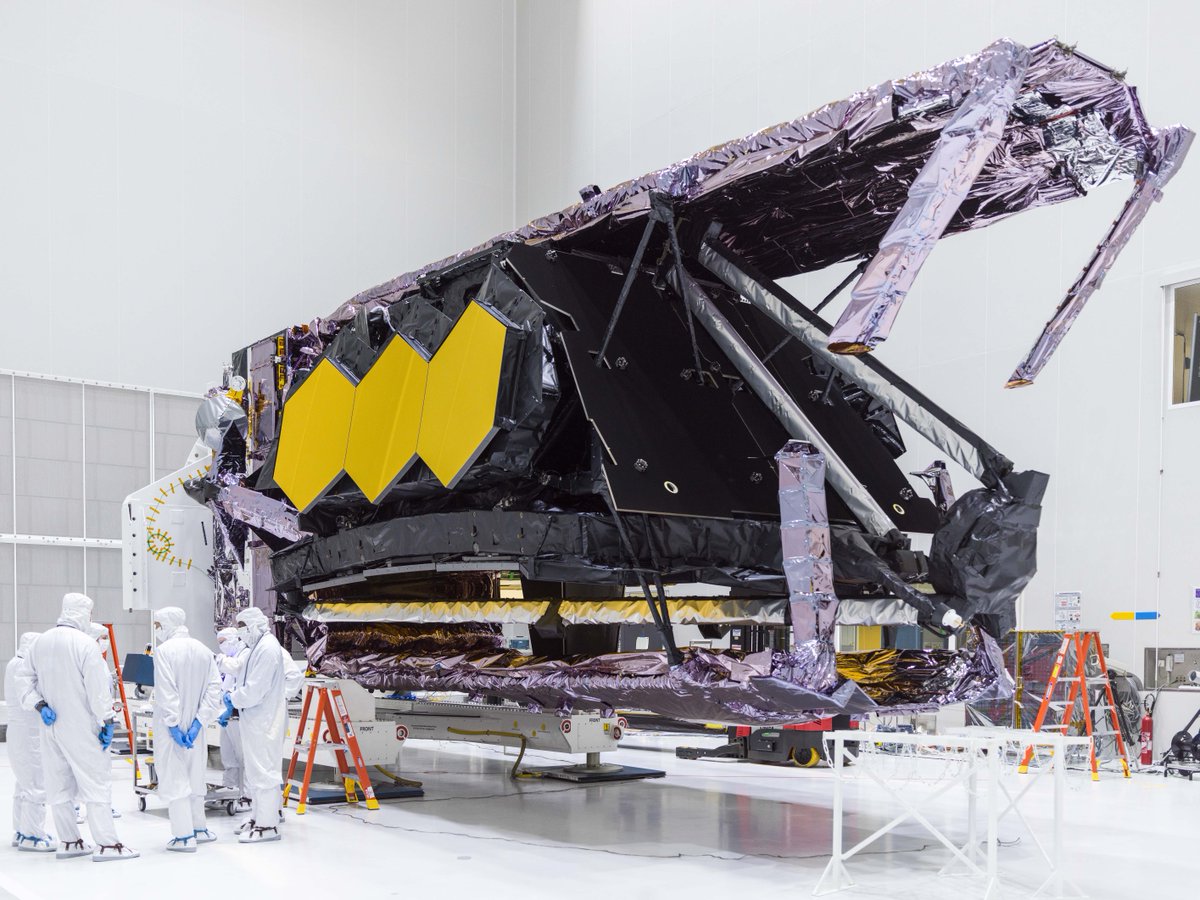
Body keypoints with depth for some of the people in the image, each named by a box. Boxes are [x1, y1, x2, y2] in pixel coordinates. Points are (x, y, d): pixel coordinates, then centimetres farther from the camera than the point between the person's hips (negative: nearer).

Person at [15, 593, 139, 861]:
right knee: (96, 781, -4)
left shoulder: (41, 642, 7)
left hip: (51, 726, 7)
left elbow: (24, 678, 9)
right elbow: (98, 687, -16)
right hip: (80, 726, -7)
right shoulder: (85, 643, -15)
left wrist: (39, 705, 2)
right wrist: (107, 721, -10)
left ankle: (68, 842, 20)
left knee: (58, 783, 13)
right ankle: (106, 844, -6)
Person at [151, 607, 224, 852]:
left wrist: (173, 724, -16)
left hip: (171, 728, -6)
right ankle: (199, 829, 25)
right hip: (194, 727, 6)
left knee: (174, 779, 0)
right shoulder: (203, 650, 5)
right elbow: (214, 687, -1)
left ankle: (184, 836, -1)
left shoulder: (165, 650, -13)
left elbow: (166, 692, -19)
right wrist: (198, 722, -4)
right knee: (193, 776, 18)